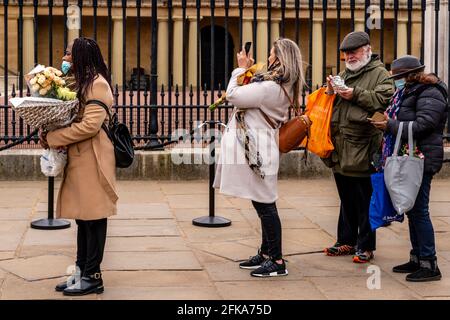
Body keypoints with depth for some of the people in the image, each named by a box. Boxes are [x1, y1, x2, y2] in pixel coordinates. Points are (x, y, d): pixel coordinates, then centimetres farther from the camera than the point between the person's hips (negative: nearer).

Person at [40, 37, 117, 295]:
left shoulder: (97, 84, -11)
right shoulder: (86, 82, 19)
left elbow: (90, 124, -20)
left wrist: (52, 138, -15)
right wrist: (52, 135, 2)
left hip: (92, 159, -10)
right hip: (80, 159, 10)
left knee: (93, 218, -3)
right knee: (84, 218, 11)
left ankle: (93, 277, 2)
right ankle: (82, 271, 17)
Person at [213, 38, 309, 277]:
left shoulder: (270, 88, -21)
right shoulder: (284, 87, 11)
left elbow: (233, 95, -17)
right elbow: (251, 95, 18)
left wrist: (241, 69, -5)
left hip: (255, 150, -10)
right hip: (258, 148, 10)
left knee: (265, 205, -5)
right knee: (263, 204, 17)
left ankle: (277, 261, 0)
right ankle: (266, 253, 27)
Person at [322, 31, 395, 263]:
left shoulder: (379, 74, -2)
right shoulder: (345, 74, 21)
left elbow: (384, 99, -18)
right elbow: (330, 105, 25)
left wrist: (355, 95, -17)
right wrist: (330, 91, 4)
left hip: (362, 150, -7)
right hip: (341, 149, 7)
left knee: (364, 202, -2)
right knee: (346, 200, 16)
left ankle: (365, 246, 7)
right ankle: (346, 241, 26)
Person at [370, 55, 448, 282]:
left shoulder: (430, 95, -12)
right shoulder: (407, 92, 18)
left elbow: (421, 126, -21)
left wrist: (390, 126, -18)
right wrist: (387, 124, 7)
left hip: (421, 161, -10)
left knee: (419, 211, -8)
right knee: (412, 211, 14)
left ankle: (429, 265, -3)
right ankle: (417, 259, 22)